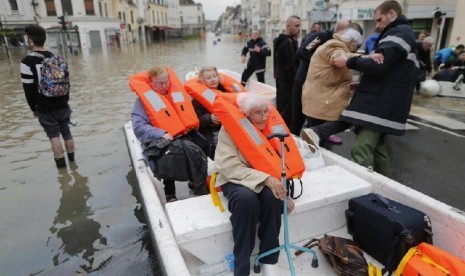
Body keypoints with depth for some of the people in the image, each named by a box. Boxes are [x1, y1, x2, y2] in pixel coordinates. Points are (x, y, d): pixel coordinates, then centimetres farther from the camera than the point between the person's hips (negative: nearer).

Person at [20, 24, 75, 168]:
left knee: (54, 136, 3)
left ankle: (61, 164, 8)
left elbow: (28, 89, -11)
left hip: (45, 109, -4)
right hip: (62, 105, 5)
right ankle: (71, 160, 25)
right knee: (66, 132, 14)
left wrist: (33, 108, 1)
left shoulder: (27, 62, -13)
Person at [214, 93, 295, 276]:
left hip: (266, 179, 4)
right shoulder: (229, 129, -13)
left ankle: (269, 259, -12)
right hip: (235, 179, -3)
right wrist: (265, 178, -30)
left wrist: (283, 188, -12)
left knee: (273, 197, -30)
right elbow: (230, 166, -21)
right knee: (247, 199, -36)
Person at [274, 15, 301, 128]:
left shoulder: (280, 40, 15)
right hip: (287, 80, -10)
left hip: (280, 78, 10)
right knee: (287, 110, -6)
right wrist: (295, 81, -14)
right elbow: (291, 65, -20)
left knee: (281, 108, 17)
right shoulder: (289, 42, -17)